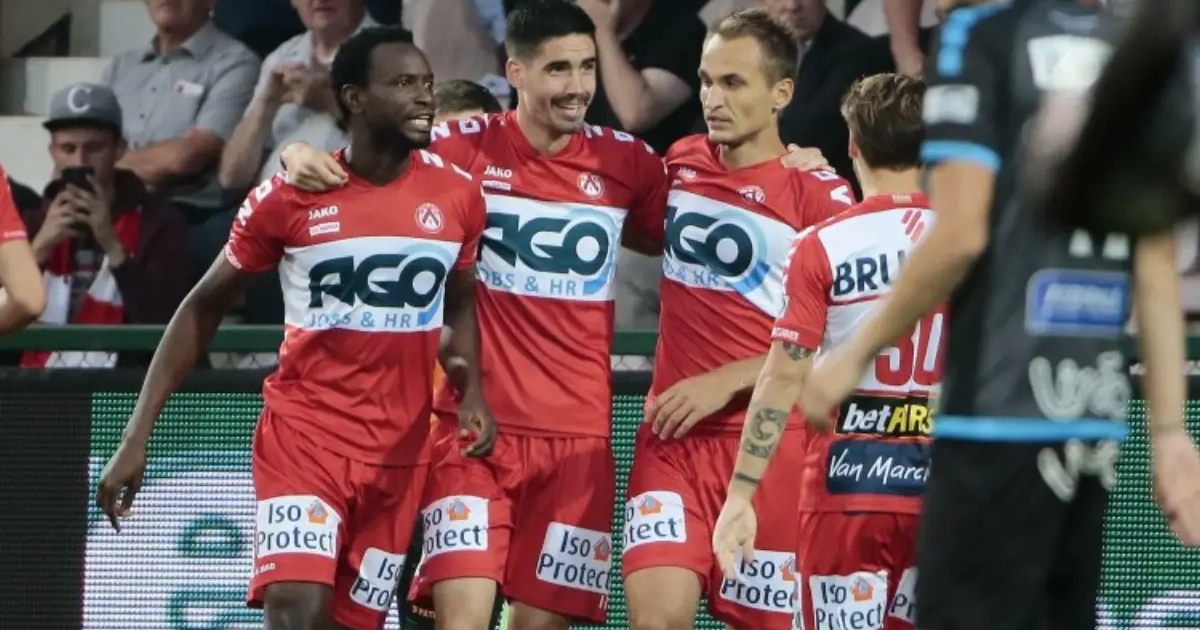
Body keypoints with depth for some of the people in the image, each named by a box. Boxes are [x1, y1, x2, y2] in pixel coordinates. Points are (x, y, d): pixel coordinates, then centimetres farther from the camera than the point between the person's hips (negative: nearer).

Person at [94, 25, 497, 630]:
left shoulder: (456, 195, 2)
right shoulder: (288, 197, -7)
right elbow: (203, 308, 2)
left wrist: (473, 392, 2)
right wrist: (137, 434, -2)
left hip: (400, 447, 4)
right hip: (302, 430, -3)